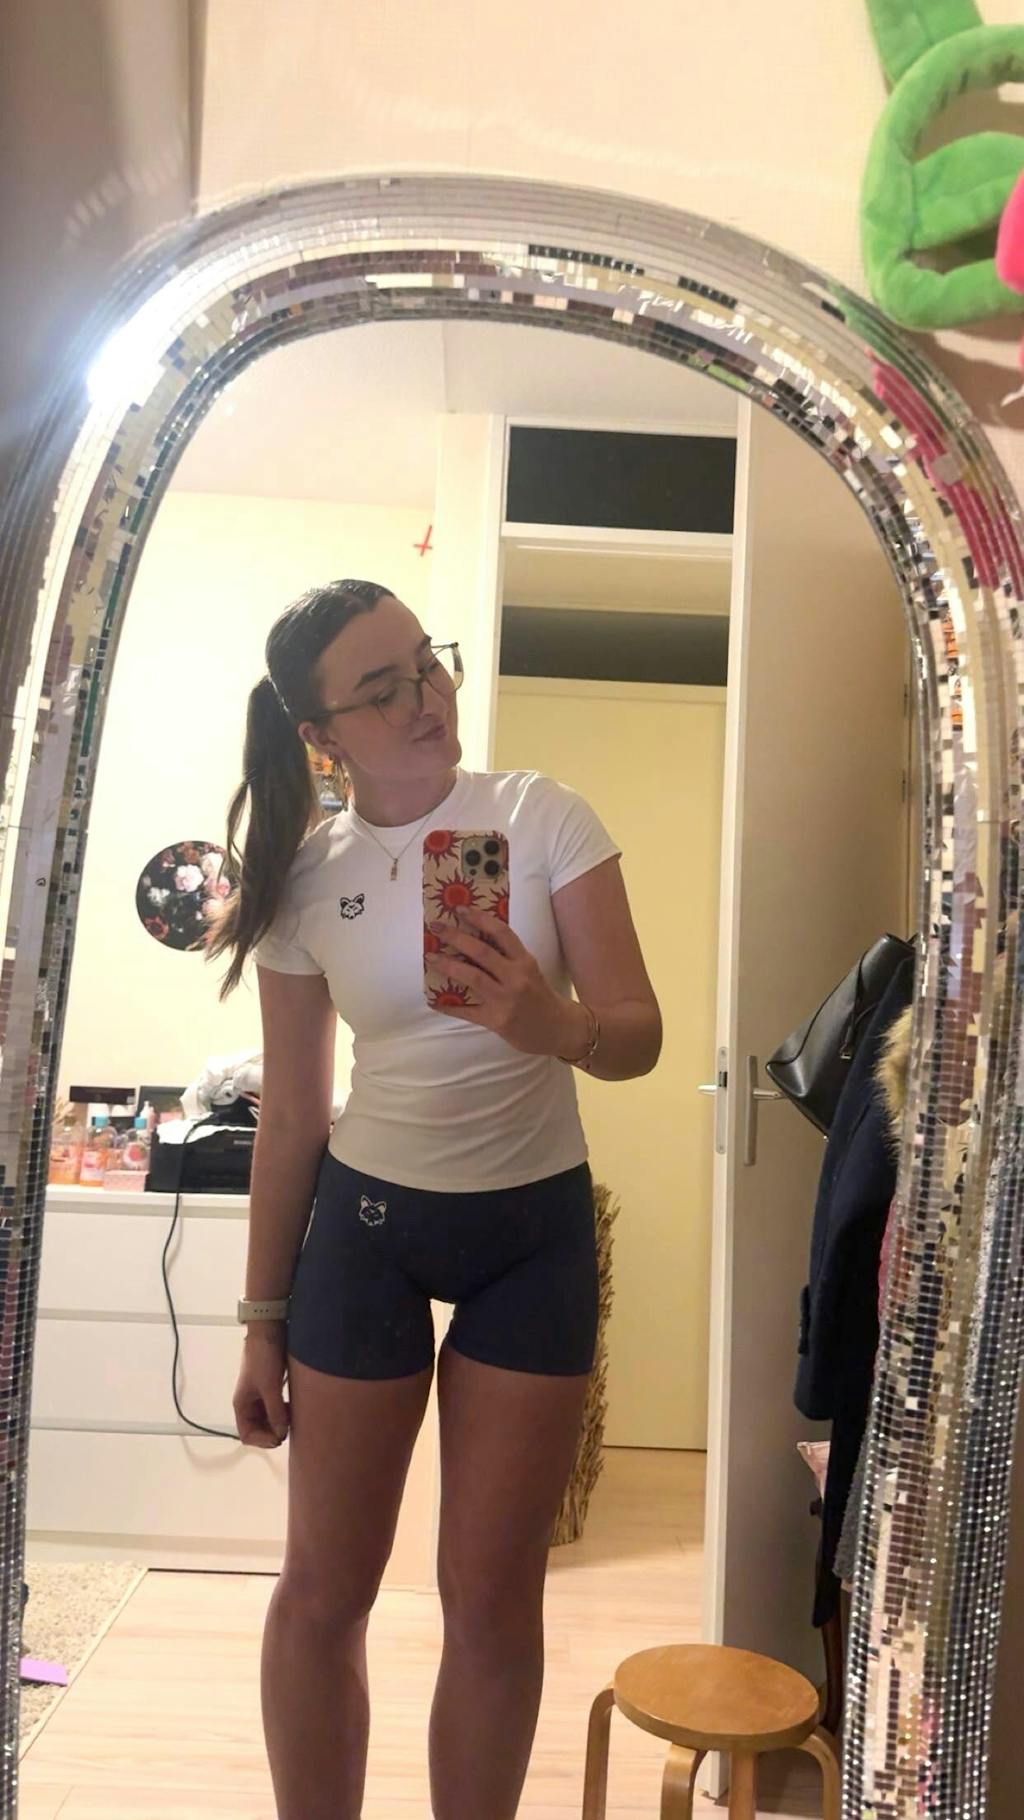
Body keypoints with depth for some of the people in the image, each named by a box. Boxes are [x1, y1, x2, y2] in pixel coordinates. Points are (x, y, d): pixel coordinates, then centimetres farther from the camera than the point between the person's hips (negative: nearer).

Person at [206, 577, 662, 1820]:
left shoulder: (543, 817, -9)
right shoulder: (304, 877, -4)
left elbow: (640, 1036, -12)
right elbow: (289, 1116, 2)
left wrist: (554, 1028, -35)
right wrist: (263, 1319, 6)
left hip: (536, 1222, -1)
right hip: (363, 1218, 1)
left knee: (492, 1599, 6)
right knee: (324, 1587, 10)